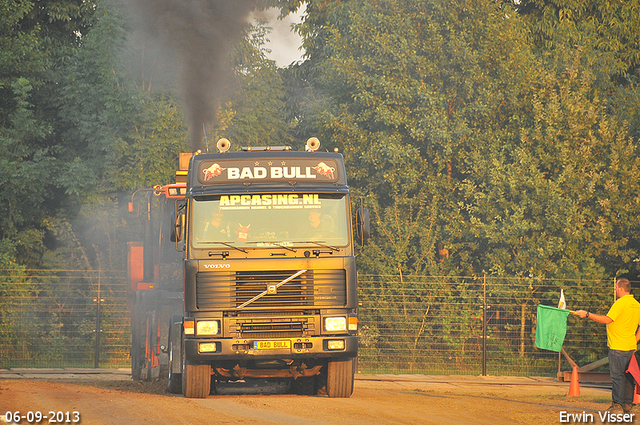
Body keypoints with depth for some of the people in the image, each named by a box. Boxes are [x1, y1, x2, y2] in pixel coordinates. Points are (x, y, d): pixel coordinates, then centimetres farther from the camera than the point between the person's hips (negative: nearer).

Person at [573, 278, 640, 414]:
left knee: (617, 376, -6)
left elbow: (607, 320, -23)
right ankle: (628, 404, 14)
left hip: (618, 346, -8)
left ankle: (617, 405, -7)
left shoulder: (620, 303, -14)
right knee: (627, 376, 12)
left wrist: (587, 315, -18)